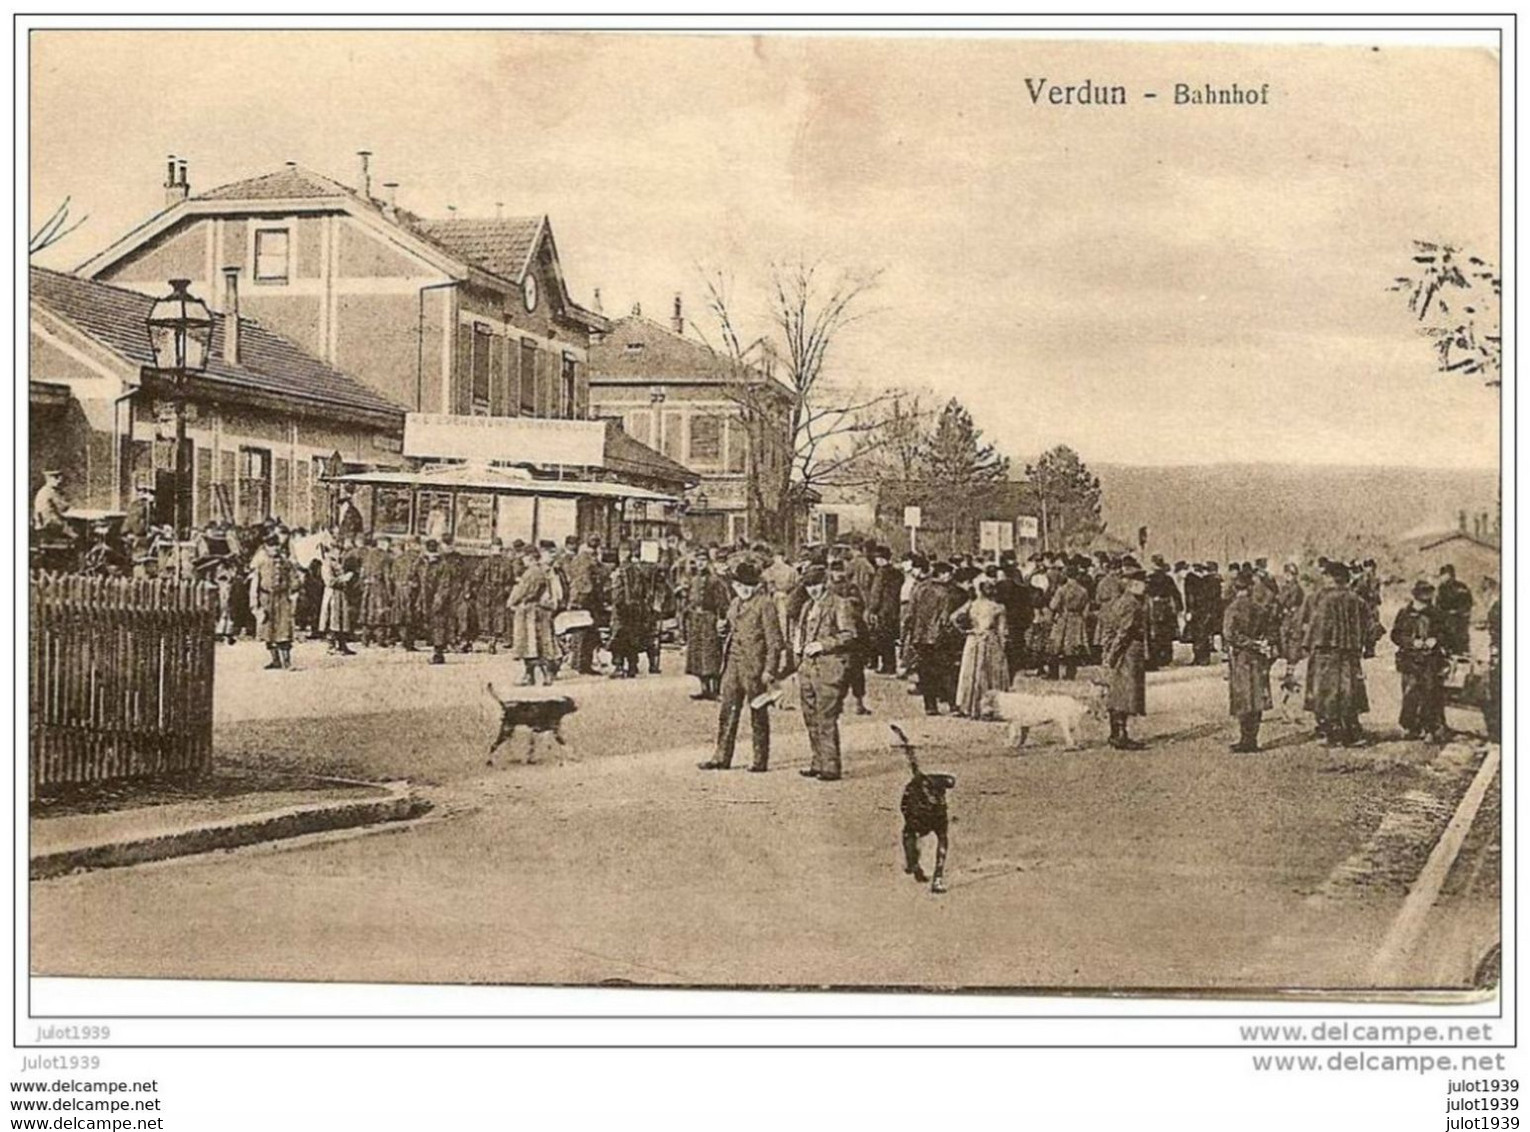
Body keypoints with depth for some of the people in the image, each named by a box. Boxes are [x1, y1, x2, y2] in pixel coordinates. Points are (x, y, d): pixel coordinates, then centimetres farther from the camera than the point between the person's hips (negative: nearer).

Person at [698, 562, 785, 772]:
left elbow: (774, 639, -11)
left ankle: (761, 760, 11)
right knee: (727, 709, 6)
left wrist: (770, 669, -15)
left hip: (754, 665, -7)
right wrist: (725, 662, 17)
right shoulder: (735, 603, 14)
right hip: (733, 663, 7)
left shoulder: (765, 604, -9)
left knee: (758, 713, 2)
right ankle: (722, 757, 13)